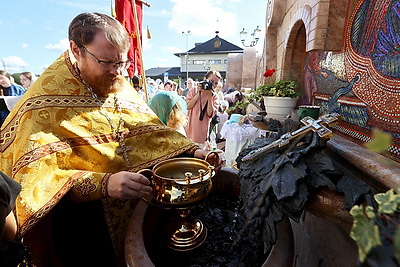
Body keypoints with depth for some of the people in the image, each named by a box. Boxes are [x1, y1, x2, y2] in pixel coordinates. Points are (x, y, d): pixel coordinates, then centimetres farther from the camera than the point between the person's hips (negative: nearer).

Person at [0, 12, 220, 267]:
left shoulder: (120, 87, 6)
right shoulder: (46, 100, -10)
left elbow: (152, 131, 2)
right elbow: (37, 175, -17)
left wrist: (191, 152, -13)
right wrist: (102, 184, -34)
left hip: (138, 200, 5)